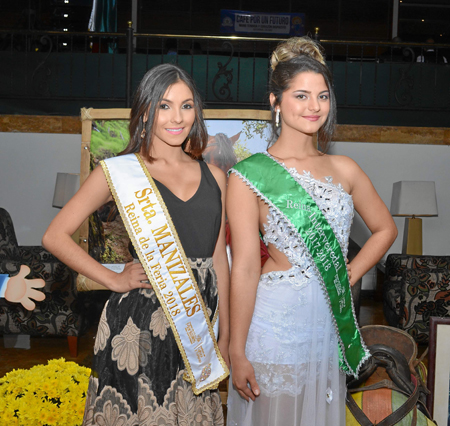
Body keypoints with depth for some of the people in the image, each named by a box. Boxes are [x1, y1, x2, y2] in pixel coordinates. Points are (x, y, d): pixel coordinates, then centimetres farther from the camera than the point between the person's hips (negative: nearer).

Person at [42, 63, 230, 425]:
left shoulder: (214, 177, 8)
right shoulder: (120, 172, -3)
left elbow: (219, 259, 11)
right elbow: (56, 236, -1)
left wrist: (226, 337, 11)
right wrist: (114, 280, -7)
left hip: (199, 324, 4)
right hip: (139, 323, -3)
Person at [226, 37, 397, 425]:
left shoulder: (343, 169, 6)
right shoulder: (250, 176, -9)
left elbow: (385, 228, 18)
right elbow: (245, 269, -13)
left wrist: (350, 276, 4)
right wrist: (238, 353, -12)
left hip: (332, 323, 5)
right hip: (276, 322, -4)